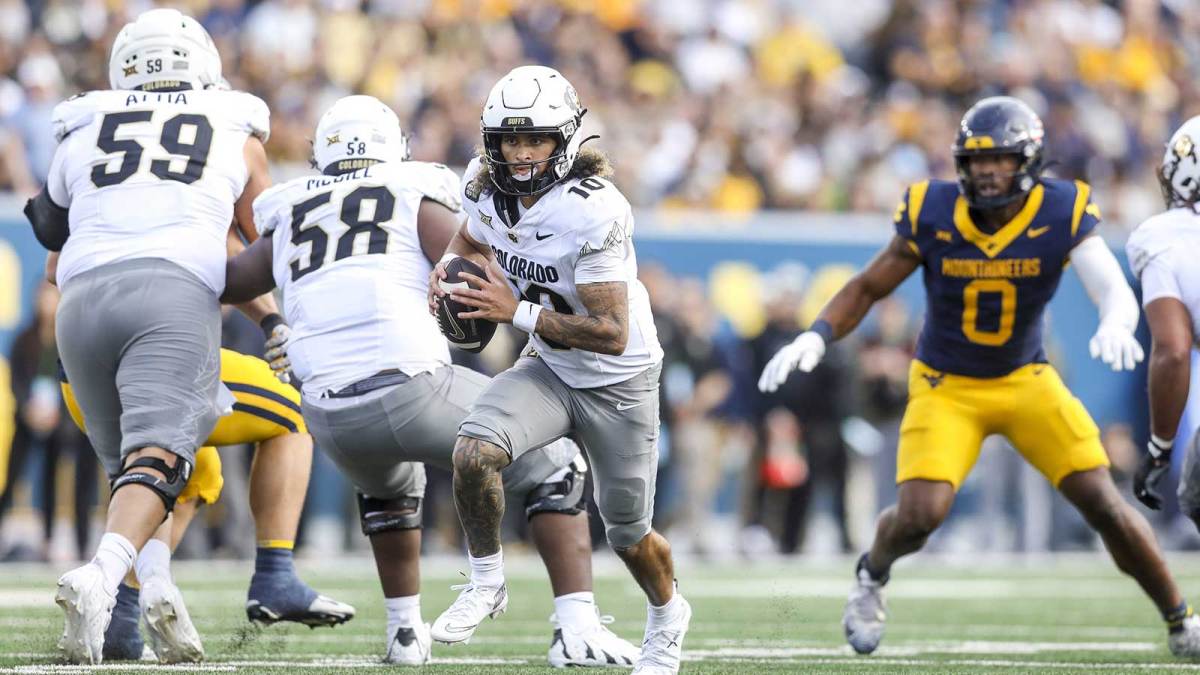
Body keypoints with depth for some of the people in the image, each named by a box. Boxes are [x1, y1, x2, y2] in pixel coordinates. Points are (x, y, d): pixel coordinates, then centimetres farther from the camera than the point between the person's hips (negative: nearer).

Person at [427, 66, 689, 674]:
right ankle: (486, 583, -1)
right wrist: (448, 267, -8)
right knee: (474, 454, -25)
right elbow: (471, 239, 15)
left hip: (618, 381, -5)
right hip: (548, 369, 5)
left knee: (628, 534, 11)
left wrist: (518, 312, -32)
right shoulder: (488, 185, -11)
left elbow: (611, 333, -31)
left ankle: (667, 615, 45)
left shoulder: (591, 213, -31)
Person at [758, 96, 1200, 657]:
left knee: (1103, 503, -7)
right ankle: (872, 575, 19)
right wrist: (817, 337, -18)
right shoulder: (931, 216, -15)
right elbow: (868, 288, -3)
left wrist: (1116, 325, -51)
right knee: (920, 515, -18)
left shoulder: (1062, 214, -16)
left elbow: (1114, 289, -28)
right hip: (946, 385, -1)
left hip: (1025, 380, 1)